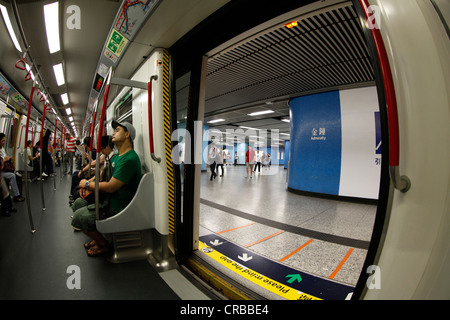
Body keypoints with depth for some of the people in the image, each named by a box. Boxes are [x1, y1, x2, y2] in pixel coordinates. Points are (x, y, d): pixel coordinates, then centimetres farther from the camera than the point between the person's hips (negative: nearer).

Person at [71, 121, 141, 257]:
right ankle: (98, 237, 27)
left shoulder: (129, 159, -25)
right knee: (77, 204, 16)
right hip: (109, 200, 10)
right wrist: (90, 183, 1)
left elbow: (110, 187, -26)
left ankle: (103, 245, 9)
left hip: (118, 208, -10)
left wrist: (88, 184, -9)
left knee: (78, 218, -15)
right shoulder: (116, 156, 10)